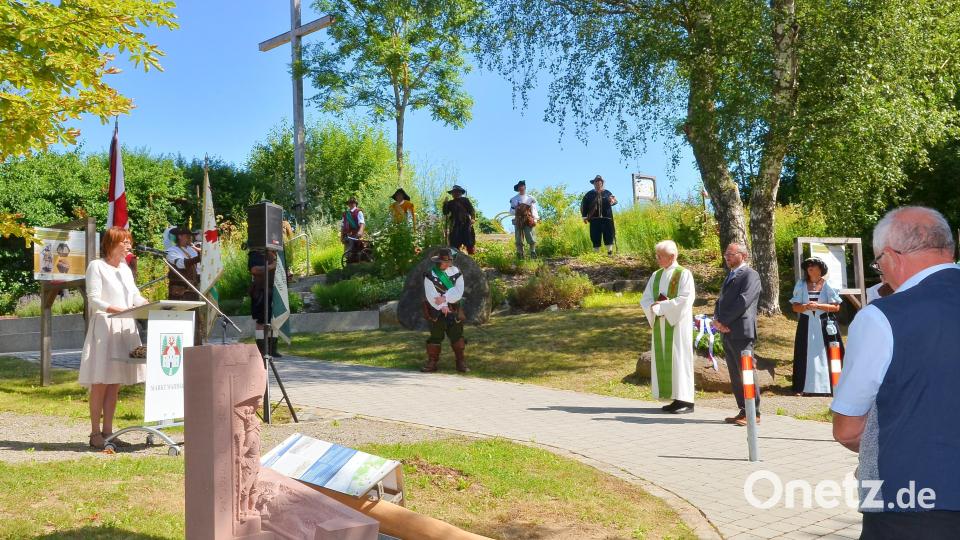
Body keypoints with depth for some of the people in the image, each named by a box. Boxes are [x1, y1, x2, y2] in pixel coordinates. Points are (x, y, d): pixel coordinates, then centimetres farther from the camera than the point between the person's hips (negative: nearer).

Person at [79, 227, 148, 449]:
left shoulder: (126, 268, 16)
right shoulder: (96, 266, -4)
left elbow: (136, 296, 15)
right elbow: (94, 300, -11)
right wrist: (118, 310, -25)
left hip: (125, 329, 7)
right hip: (104, 327, -7)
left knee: (115, 383, 7)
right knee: (100, 383, -5)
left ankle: (107, 431, 11)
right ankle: (95, 433, 1)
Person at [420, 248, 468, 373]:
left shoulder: (456, 272, 0)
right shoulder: (430, 275, -6)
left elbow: (458, 291, -11)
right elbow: (431, 295, -14)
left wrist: (445, 298, -22)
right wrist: (442, 306, -23)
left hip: (454, 310, 1)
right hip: (437, 311, -1)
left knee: (457, 336, 5)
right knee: (435, 337, 6)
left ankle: (461, 362, 12)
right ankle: (432, 362, 11)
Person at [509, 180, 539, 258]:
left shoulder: (530, 198, 12)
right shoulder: (514, 199, 14)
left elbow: (534, 210, 9)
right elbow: (511, 211, 13)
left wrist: (535, 219, -6)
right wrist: (516, 211, -8)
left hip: (528, 222, -1)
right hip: (518, 221, 1)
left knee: (531, 240, -10)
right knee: (519, 240, -1)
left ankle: (533, 253, -3)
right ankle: (520, 254, 3)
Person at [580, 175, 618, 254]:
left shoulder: (607, 193, 15)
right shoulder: (589, 194, 12)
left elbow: (615, 200, 4)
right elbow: (583, 205, 11)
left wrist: (612, 200, -21)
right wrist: (584, 216, 3)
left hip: (607, 218, 0)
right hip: (594, 219, 0)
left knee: (609, 236, -5)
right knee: (595, 237, -1)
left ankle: (610, 251, 1)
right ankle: (596, 253, 5)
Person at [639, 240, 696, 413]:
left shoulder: (684, 274, -6)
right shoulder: (656, 275, 13)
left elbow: (684, 300, -16)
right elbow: (645, 300, 10)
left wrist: (660, 305, -13)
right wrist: (655, 307, -11)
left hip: (678, 323, -7)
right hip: (660, 324, 7)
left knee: (679, 359, -6)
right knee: (663, 360, 5)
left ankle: (686, 401, -1)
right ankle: (677, 399, 11)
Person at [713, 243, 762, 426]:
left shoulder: (750, 275, -5)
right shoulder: (730, 276, 23)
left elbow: (743, 301, -16)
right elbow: (721, 300, 21)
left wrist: (723, 321, -14)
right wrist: (717, 319, 1)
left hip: (741, 331, -9)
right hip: (728, 332, 9)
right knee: (735, 375, 10)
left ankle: (753, 413, -2)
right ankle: (743, 411, 15)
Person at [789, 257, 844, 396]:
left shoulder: (828, 285, 0)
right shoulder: (801, 285, 6)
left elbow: (836, 306, -4)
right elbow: (795, 307, 4)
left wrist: (818, 306, -16)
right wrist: (806, 306, -17)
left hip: (825, 325, -2)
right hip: (807, 325, 2)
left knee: (825, 355, -2)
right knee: (806, 355, 2)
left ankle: (831, 386, 3)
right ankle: (802, 387, 4)